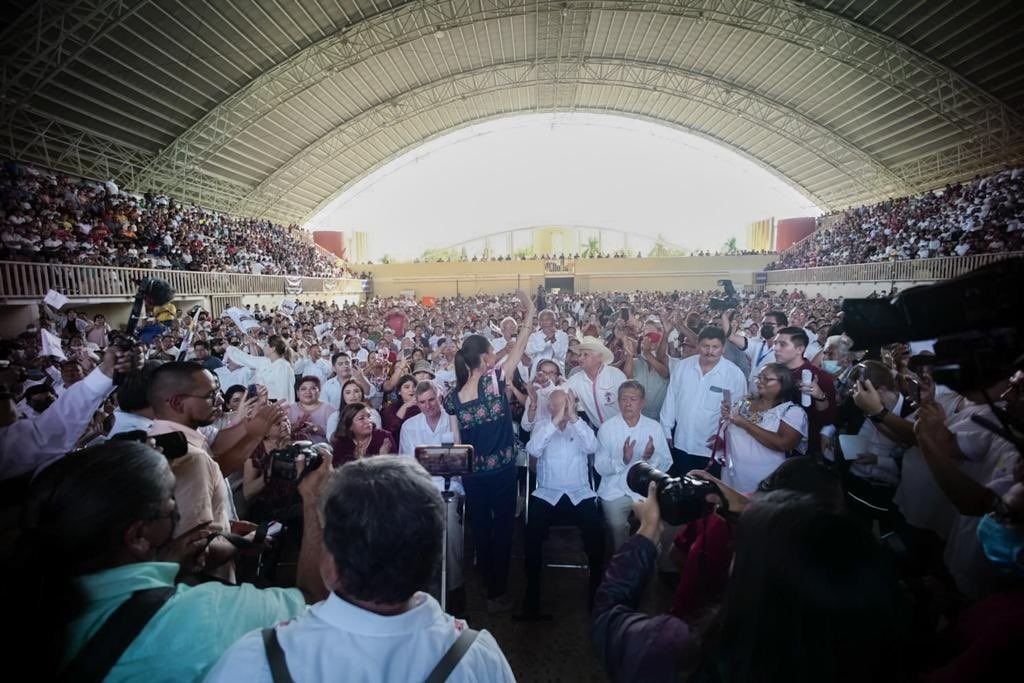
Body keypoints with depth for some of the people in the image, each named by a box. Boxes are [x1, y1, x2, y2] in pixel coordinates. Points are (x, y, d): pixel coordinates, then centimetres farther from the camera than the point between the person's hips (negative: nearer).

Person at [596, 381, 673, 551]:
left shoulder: (654, 427, 4)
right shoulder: (607, 428, -2)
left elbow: (666, 464, 2)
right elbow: (600, 467, -8)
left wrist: (652, 457, -19)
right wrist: (623, 460, -26)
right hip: (615, 491, -1)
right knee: (617, 526, -24)